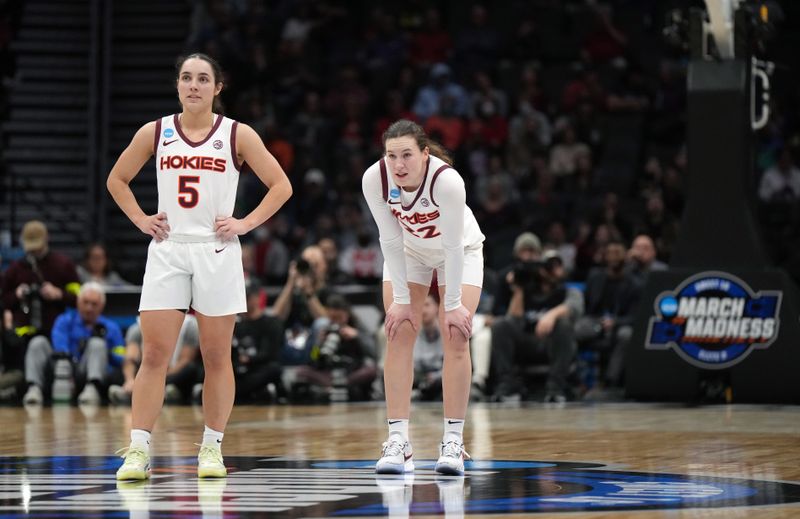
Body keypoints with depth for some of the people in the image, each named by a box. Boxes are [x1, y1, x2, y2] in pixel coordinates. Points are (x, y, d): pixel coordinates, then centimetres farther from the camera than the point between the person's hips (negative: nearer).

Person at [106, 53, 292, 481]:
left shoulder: (237, 135, 1)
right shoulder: (155, 133, 5)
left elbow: (280, 185, 4)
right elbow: (117, 179, 18)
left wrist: (246, 223, -5)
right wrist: (140, 220, 6)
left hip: (216, 251, -1)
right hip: (167, 249, 1)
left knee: (216, 356, 4)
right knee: (154, 354, -5)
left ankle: (212, 446, 13)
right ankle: (138, 450, -6)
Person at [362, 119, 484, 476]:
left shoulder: (447, 180, -38)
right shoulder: (374, 179, -29)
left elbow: (453, 247, -30)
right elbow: (391, 241, -20)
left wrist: (453, 304, -24)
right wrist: (401, 299, -18)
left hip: (460, 250, -2)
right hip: (409, 250, 2)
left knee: (456, 337, -12)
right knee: (399, 334, -10)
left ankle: (453, 441, -7)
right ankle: (398, 441, -11)